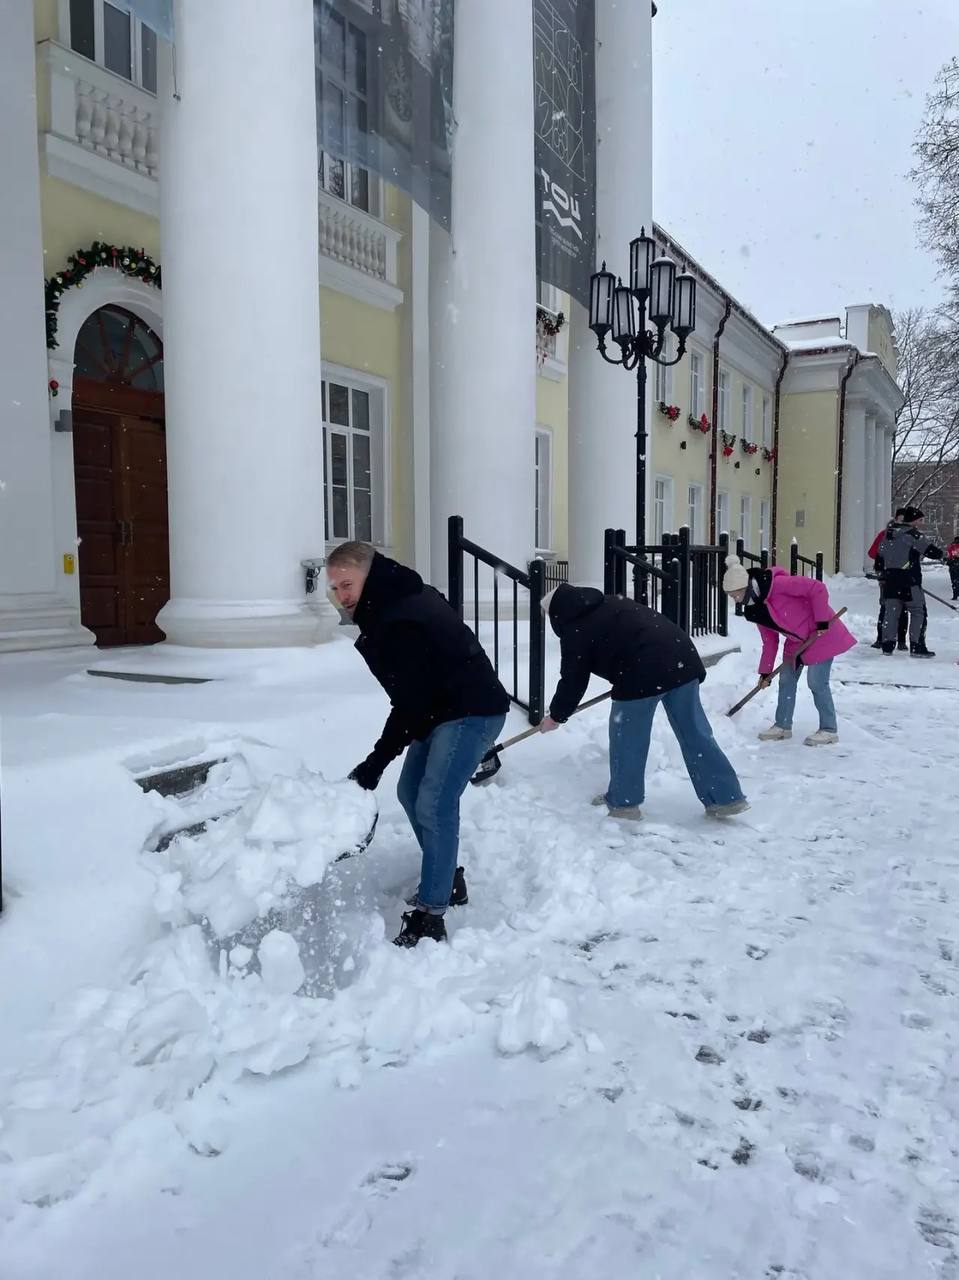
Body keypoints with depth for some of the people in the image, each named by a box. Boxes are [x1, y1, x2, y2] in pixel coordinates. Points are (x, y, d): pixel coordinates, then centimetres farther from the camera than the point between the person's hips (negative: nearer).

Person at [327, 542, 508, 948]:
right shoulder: (395, 602, 5)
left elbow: (409, 701, -26)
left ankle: (430, 916, -10)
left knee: (434, 805, -15)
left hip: (472, 712, -11)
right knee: (411, 792, 14)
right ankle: (447, 880, 29)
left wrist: (375, 763, -22)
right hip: (442, 709, 11)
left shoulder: (401, 623, -27)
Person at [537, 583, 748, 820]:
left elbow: (573, 680, 9)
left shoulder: (575, 630, 5)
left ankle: (623, 802, 21)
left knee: (626, 737, 10)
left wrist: (556, 715, 23)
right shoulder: (608, 604, 27)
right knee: (694, 733, 12)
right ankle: (726, 798, 16)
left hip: (644, 674, -8)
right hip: (681, 659, 8)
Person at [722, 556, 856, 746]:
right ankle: (783, 726, 23)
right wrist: (765, 671, 6)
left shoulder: (778, 584, -28)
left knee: (817, 682, -7)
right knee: (786, 680, 10)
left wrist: (822, 621, -25)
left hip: (822, 633, -8)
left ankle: (829, 730, 7)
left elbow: (817, 589, -27)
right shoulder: (754, 610, -2)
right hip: (796, 641, 8)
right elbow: (769, 641, 6)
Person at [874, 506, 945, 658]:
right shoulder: (913, 535, -10)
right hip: (909, 581, -7)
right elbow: (932, 551, -11)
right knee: (918, 612, 1)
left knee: (891, 611, 11)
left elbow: (879, 559, 16)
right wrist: (942, 553, 10)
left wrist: (883, 575, 27)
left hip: (890, 580, 7)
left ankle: (887, 645, 12)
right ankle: (917, 647, -2)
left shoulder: (887, 535, 12)